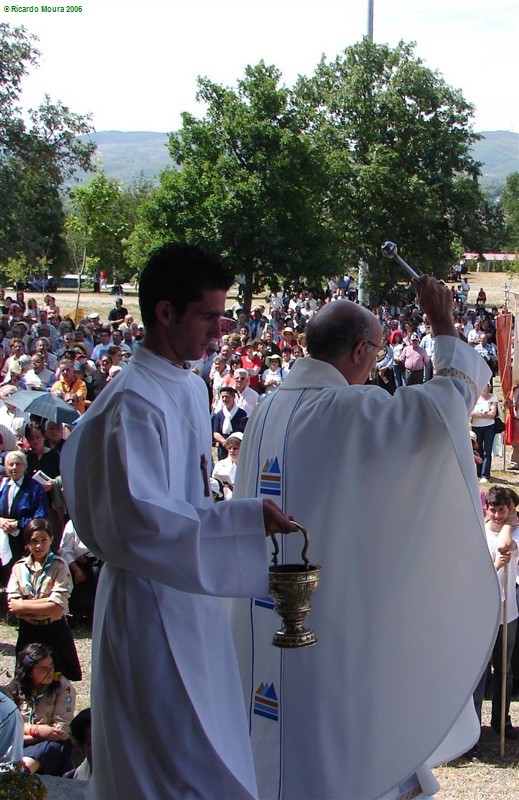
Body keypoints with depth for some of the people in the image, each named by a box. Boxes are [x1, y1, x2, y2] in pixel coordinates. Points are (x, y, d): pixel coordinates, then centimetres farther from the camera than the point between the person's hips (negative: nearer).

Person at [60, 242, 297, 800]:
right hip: (150, 604, -9)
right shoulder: (133, 403, -21)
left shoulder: (191, 387, 9)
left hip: (190, 598, 9)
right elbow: (137, 519, -29)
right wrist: (244, 519, -30)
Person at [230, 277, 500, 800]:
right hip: (330, 603, -7)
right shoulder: (352, 408, -17)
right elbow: (455, 393, -19)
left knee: (273, 729, 19)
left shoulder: (266, 410, 5)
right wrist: (443, 325, -4)